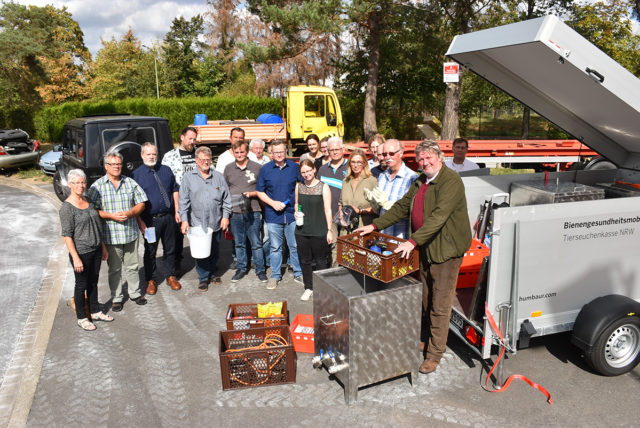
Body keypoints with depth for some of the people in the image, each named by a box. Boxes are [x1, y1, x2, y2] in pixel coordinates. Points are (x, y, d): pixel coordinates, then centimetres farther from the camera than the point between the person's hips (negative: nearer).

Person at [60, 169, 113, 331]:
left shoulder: (87, 201, 6)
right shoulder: (67, 207, -15)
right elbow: (67, 235, -16)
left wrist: (103, 247, 16)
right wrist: (75, 258, -20)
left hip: (95, 250, 7)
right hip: (81, 252, -7)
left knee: (93, 282, 18)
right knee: (81, 285, 7)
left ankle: (95, 312, 33)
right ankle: (81, 318, 21)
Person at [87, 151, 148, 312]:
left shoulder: (130, 182, 4)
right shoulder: (97, 186, -3)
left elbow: (141, 204, 5)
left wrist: (129, 213, -13)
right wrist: (112, 216, -18)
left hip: (131, 233, 2)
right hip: (110, 235, -2)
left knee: (132, 266, 14)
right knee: (114, 269, 9)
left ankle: (135, 293, 30)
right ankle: (116, 298, 24)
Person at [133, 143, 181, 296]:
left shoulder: (166, 170, 8)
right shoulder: (136, 174, -3)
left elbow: (175, 190, 12)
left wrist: (177, 211, 5)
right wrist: (140, 221, -12)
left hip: (168, 217, 3)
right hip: (150, 220, -3)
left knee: (170, 248, 13)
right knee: (150, 251, 7)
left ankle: (171, 277, 28)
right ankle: (150, 281, 22)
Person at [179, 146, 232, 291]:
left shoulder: (218, 176, 5)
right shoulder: (188, 177, 1)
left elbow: (226, 198, 8)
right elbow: (183, 201, 0)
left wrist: (225, 216, 3)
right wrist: (184, 220, -5)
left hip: (216, 223, 2)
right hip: (197, 223, -2)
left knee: (215, 251, 13)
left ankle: (212, 273, 32)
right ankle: (203, 278, 14)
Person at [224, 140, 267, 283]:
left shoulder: (257, 167, -1)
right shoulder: (228, 168, 9)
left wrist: (252, 193, -14)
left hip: (253, 212, -3)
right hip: (235, 212, 3)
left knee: (256, 243, 2)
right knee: (239, 243, 12)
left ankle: (260, 269, 15)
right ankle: (242, 268, 26)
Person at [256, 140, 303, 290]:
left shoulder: (294, 167, 3)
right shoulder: (265, 169, 2)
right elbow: (260, 191, 6)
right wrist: (273, 203, -8)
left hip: (292, 214, 0)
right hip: (273, 215, 0)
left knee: (295, 246, 7)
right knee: (275, 247, 9)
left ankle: (298, 274, 22)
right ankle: (275, 276, 21)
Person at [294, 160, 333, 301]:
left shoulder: (323, 187, -5)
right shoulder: (299, 186, 7)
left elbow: (328, 210, -5)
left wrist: (329, 230, -8)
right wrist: (297, 212, -3)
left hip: (319, 231, -4)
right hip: (302, 230, 4)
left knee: (321, 261, 4)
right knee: (305, 260, 12)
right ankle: (308, 288, 27)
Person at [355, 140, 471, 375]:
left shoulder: (451, 182, -17)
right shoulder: (421, 182, 12)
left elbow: (439, 216, -28)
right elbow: (402, 207, 17)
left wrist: (413, 241, -35)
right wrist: (375, 225, 10)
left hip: (446, 251, -8)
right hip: (424, 249, 8)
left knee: (440, 305, -1)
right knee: (426, 300, 18)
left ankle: (435, 353, 11)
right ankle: (430, 338, 36)